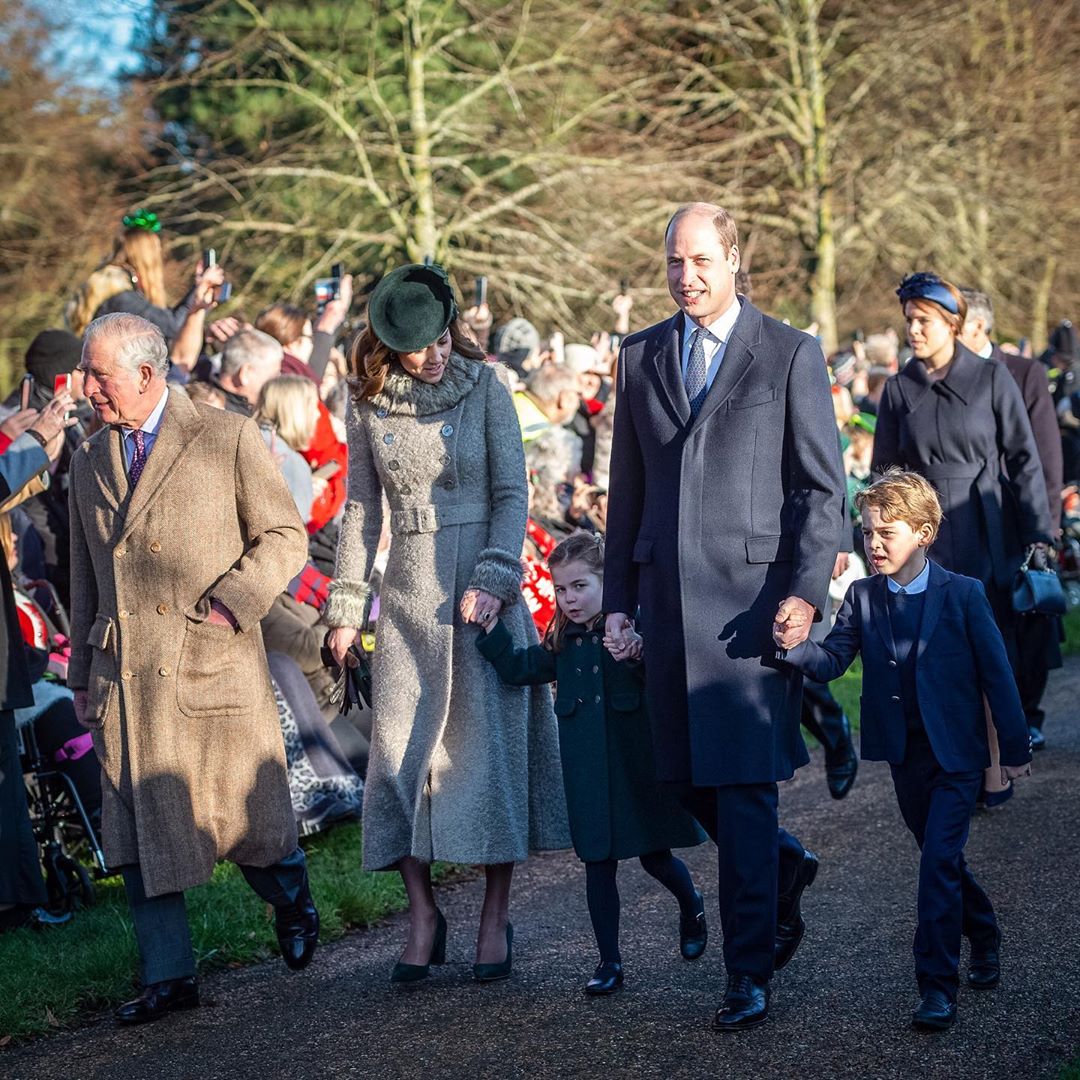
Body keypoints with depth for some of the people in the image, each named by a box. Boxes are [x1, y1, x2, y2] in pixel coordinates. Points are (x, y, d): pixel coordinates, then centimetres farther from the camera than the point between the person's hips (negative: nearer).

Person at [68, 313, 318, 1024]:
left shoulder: (229, 439, -1)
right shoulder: (90, 463, 15)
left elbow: (286, 537, -1)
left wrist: (229, 602, -14)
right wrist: (82, 676, 18)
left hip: (213, 664, -4)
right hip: (125, 681, 4)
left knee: (247, 819, 2)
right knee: (138, 831, 1)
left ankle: (292, 901, 33)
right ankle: (169, 977, 9)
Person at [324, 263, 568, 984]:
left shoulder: (484, 386, -1)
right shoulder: (370, 405, 5)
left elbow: (512, 492, -3)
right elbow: (361, 509, 10)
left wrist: (494, 579, -14)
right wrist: (346, 606, 7)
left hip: (483, 584, -2)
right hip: (409, 594, 2)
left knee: (490, 742, -3)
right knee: (401, 748, -2)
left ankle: (497, 917, 5)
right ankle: (423, 912, 8)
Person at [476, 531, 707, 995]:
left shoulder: (633, 626, -9)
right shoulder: (562, 641, 8)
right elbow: (518, 668, 6)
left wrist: (637, 657, -39)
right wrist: (490, 626, -2)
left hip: (638, 763, -4)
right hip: (587, 772, 4)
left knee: (655, 857, 8)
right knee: (598, 863, 5)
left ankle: (691, 907, 41)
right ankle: (609, 961, 13)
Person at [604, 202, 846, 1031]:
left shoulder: (791, 355, 0)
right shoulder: (641, 357, 13)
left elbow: (824, 488, -2)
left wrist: (805, 592, -13)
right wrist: (618, 597, 12)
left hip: (752, 591, -5)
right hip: (668, 592, 5)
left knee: (744, 782, -6)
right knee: (688, 776, 8)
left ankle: (751, 971, 1)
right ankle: (783, 868, 35)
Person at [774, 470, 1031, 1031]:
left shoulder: (963, 594, -9)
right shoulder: (862, 597, 1)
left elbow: (996, 672, -5)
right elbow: (833, 659, -10)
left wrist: (1015, 747, -3)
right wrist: (794, 647, -32)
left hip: (956, 752, -4)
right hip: (903, 752, 4)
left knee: (939, 861, -13)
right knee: (941, 858, 16)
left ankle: (937, 987, -10)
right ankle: (984, 939, 40)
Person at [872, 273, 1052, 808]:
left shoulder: (991, 378, 0)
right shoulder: (899, 389, 7)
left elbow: (1024, 459, 0)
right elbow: (884, 470, 12)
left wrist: (1038, 535, -4)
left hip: (988, 535, -2)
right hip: (927, 538, 2)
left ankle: (993, 768, 7)